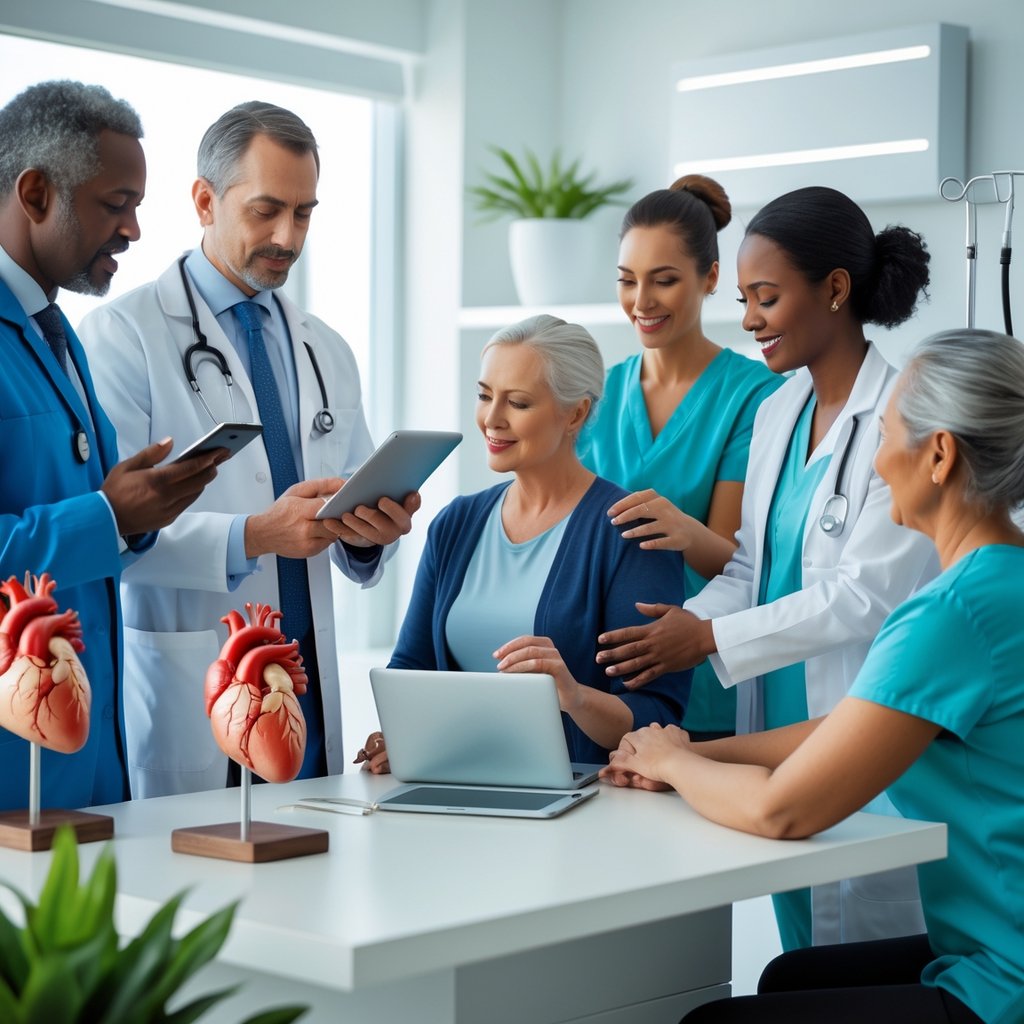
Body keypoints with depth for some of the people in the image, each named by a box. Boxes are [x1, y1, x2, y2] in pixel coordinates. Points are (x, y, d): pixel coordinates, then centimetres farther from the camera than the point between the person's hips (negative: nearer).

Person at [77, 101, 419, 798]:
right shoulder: (122, 336, -4)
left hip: (308, 686, 5)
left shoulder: (328, 353, 16)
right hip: (185, 694, -5)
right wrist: (252, 537, -25)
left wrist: (371, 532, -6)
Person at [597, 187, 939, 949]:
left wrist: (709, 638, -15)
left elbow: (867, 594, -17)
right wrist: (672, 628, -5)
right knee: (798, 955, 14)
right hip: (778, 726, 8)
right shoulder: (777, 412, 12)